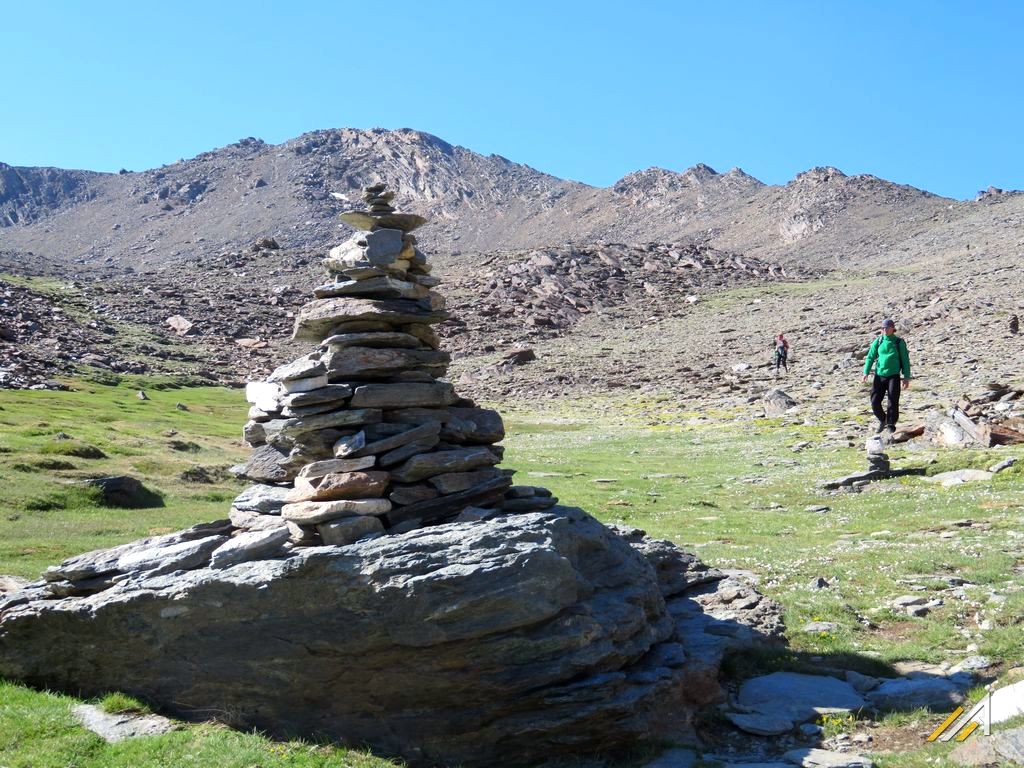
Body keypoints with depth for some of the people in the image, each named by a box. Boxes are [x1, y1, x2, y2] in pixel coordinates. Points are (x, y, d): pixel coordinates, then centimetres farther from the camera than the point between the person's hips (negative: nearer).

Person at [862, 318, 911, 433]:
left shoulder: (899, 342, 0)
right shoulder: (878, 341, 4)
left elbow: (905, 360, 4)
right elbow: (870, 357, 4)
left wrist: (906, 377, 0)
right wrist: (866, 372, -6)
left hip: (893, 376, -2)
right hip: (879, 376, 2)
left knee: (893, 402, -6)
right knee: (875, 402, -2)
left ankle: (891, 425, 10)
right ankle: (882, 421, 22)